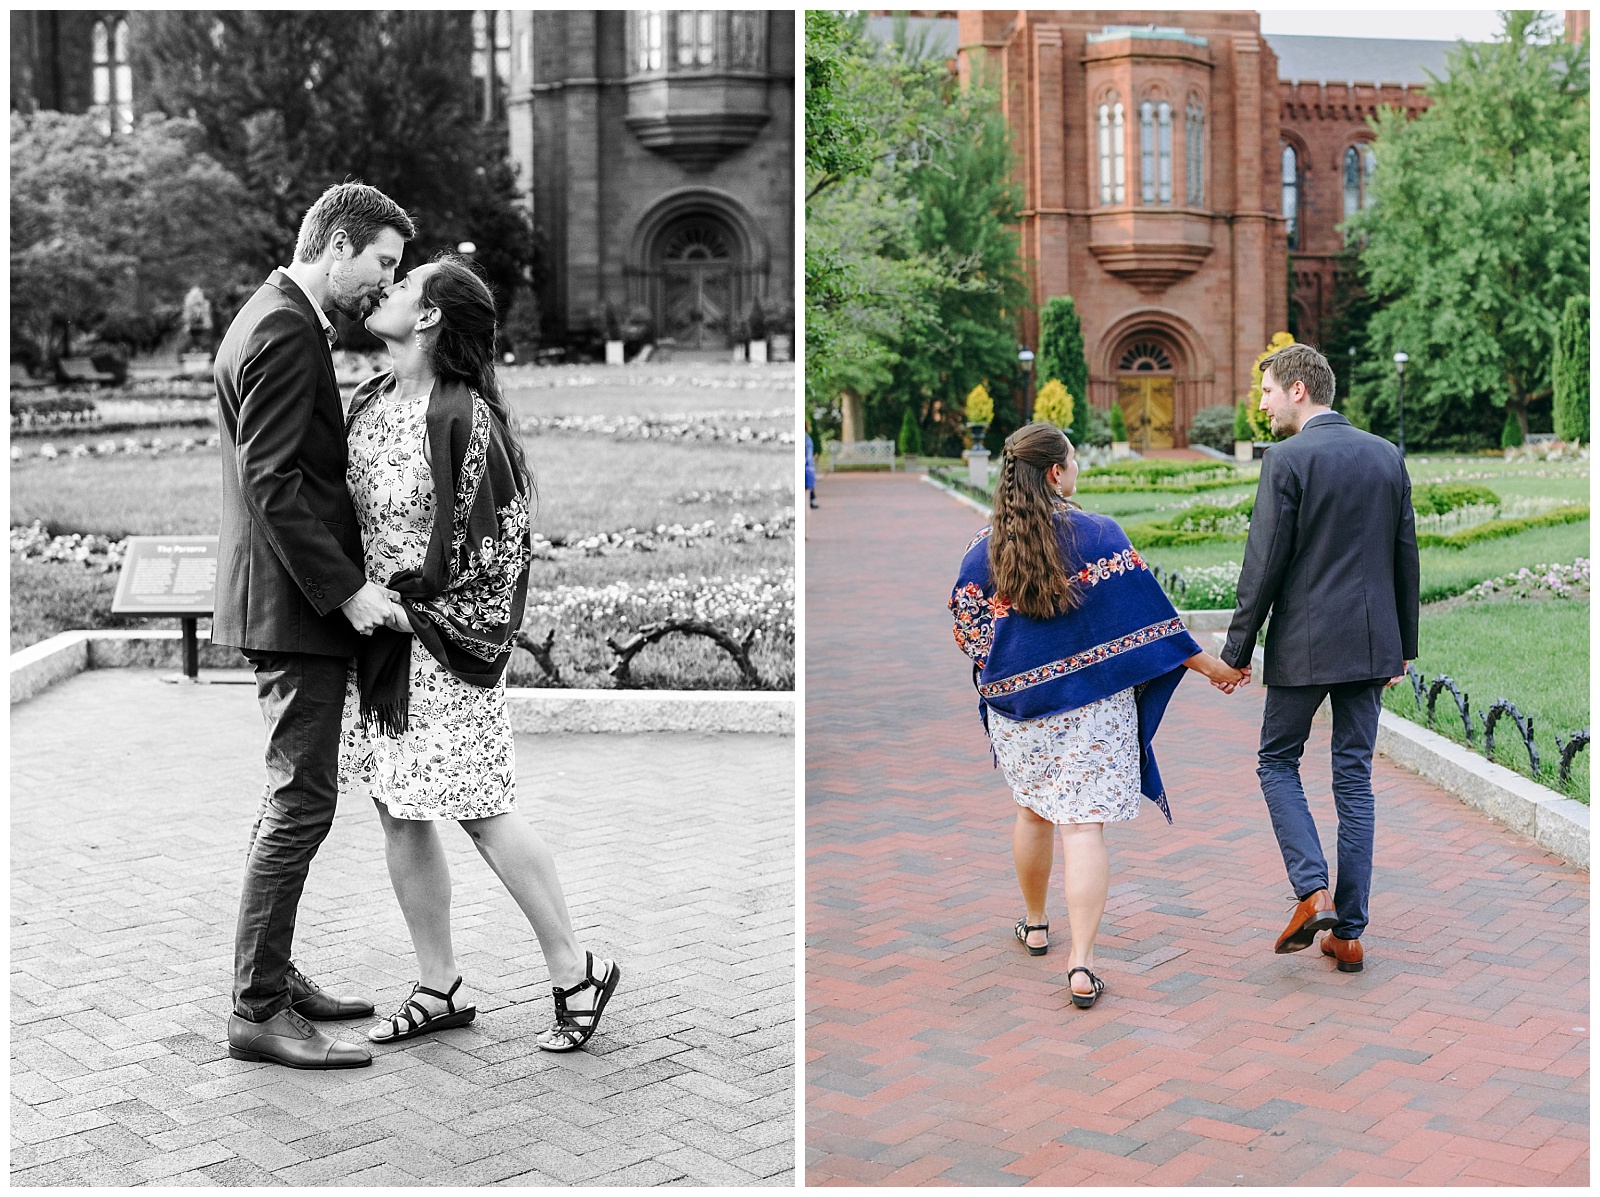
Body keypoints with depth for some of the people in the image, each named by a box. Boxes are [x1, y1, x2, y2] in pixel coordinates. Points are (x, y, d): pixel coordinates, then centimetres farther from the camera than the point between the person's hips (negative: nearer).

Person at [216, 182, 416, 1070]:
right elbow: (272, 482, -23)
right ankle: (258, 1011, 1)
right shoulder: (285, 331, -16)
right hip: (295, 602, -11)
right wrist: (347, 589, -22)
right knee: (302, 802, -6)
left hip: (294, 595, 11)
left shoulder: (276, 319, 17)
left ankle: (271, 973, 27)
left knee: (294, 797, 17)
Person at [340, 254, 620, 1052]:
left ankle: (576, 972, 14)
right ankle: (440, 988, 23)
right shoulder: (367, 402, 7)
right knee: (398, 816, 11)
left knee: (482, 814, -2)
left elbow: (501, 539, -14)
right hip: (372, 637, 8)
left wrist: (418, 610, -10)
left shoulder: (463, 416, -16)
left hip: (441, 643, -8)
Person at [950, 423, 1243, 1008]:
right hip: (1093, 703, -3)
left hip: (1017, 701, 3)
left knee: (1034, 811, 23)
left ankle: (1035, 925, 39)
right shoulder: (1100, 535, -10)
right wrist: (1207, 663, 2)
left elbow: (967, 631, 2)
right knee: (1084, 825, -2)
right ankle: (1081, 963, -8)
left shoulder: (985, 547, -4)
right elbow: (1149, 612, -8)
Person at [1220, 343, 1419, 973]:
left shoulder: (1287, 460, -11)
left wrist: (1237, 650, -4)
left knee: (1277, 762, 12)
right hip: (1372, 643, 5)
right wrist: (1402, 647, 18)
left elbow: (1264, 565, -12)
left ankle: (1313, 891, -5)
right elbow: (1405, 558, 11)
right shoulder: (1388, 456, 7)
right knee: (1354, 777, 10)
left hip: (1304, 645, -5)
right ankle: (1348, 932, 13)